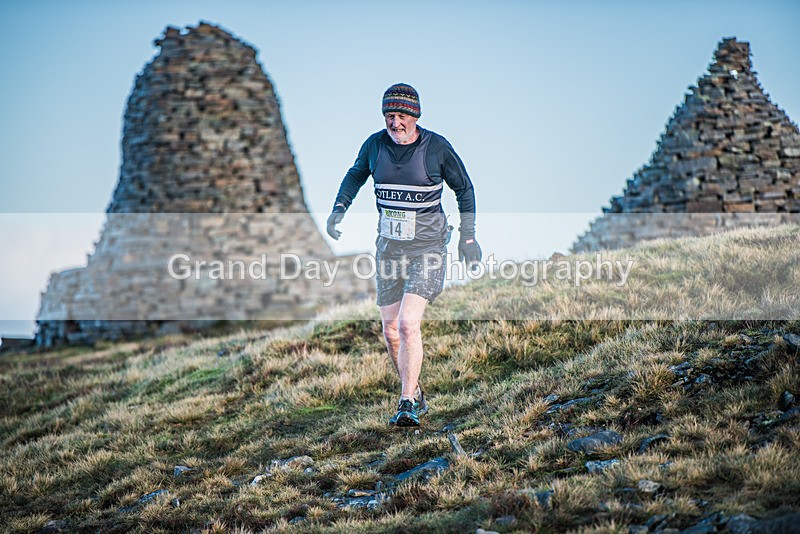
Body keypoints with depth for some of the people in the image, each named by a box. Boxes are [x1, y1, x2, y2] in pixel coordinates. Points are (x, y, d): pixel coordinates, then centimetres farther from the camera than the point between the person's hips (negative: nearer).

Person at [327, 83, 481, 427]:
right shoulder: (375, 144, -1)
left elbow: (464, 188, 3)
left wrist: (468, 237, 3)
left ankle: (407, 406, -15)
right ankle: (416, 396, 28)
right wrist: (339, 209, 5)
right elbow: (356, 175, 20)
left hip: (428, 247, -5)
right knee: (391, 331, 9)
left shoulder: (436, 147, -10)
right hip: (389, 247, 5)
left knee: (408, 325, -20)